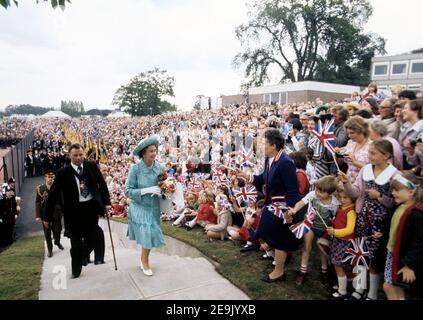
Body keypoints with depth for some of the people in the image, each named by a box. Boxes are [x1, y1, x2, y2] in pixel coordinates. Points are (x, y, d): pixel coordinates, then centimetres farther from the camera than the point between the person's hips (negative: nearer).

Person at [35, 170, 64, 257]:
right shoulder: (40, 188, -4)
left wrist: (62, 211, 1)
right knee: (47, 233, 8)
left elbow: (61, 200, 1)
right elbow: (37, 203, -5)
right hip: (45, 214, 0)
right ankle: (49, 250, 25)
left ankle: (57, 242, 40)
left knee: (58, 230, 7)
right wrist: (38, 216, -9)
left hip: (56, 213, 0)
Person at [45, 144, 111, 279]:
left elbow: (102, 183, 6)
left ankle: (81, 257, 40)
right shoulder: (62, 173, -8)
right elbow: (53, 195, -6)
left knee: (93, 239, 10)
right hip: (74, 210, -2)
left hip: (91, 207, 2)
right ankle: (76, 269, 27)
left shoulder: (92, 166, -2)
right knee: (76, 242, 9)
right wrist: (48, 216, -5)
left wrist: (106, 202, 1)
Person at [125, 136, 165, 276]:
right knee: (146, 235, -3)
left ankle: (143, 259, 40)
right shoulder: (135, 168, -17)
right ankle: (145, 262, 27)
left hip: (154, 207, 4)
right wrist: (146, 190, -26)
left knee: (151, 235, 13)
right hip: (140, 207, -3)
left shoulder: (160, 167, -8)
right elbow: (128, 191, -16)